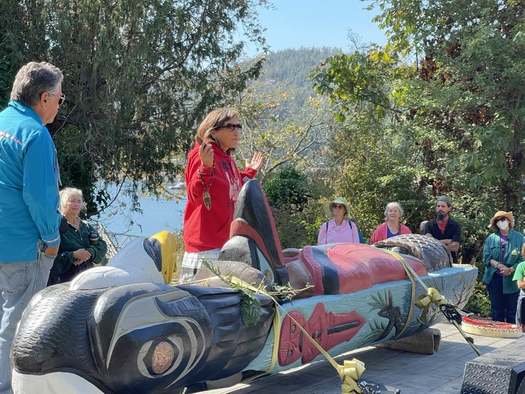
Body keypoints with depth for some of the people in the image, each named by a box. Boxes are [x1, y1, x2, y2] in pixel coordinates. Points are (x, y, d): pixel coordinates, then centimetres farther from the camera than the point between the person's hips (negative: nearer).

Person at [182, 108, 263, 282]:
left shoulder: (228, 159, 15)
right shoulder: (201, 156, -12)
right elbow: (195, 196, -21)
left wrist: (249, 172, 27)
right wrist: (206, 167, -35)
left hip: (227, 239, 9)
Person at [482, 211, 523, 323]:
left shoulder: (519, 237, 1)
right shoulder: (491, 238, 7)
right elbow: (486, 258, 2)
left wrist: (510, 270, -16)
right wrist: (498, 265, -14)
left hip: (511, 279, -2)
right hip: (494, 279, 2)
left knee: (511, 311, 1)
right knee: (496, 310, 8)